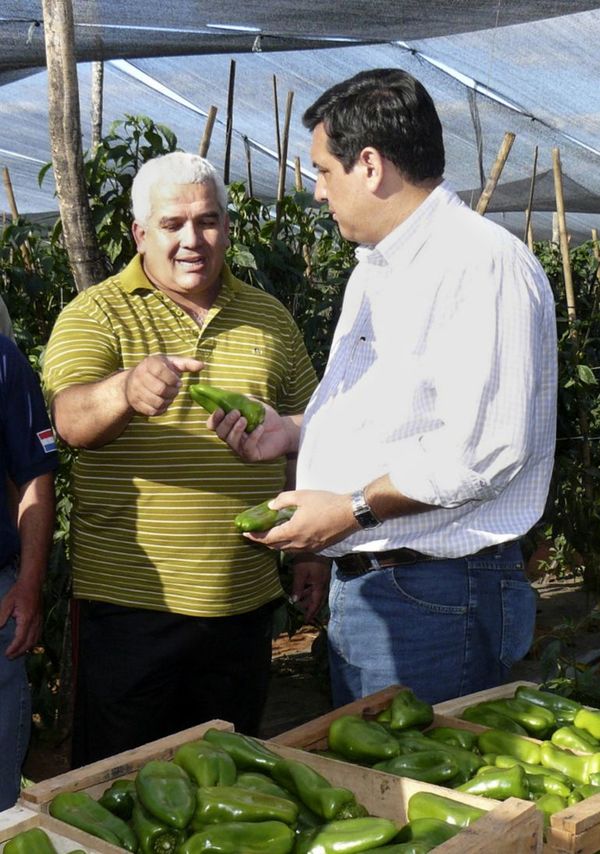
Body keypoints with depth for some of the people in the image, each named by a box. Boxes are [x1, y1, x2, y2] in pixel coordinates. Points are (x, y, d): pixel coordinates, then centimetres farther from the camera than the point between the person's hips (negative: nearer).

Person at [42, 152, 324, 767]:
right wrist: (128, 388, -40)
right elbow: (72, 422, -19)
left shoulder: (269, 318, 9)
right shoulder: (96, 313, -3)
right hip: (129, 598, -3)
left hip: (245, 598, 4)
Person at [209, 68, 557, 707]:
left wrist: (355, 509, -19)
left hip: (436, 598, -9)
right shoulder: (372, 272, 18)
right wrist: (296, 430, 9)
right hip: (356, 583, 10)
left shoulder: (485, 264, -16)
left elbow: (486, 447, -24)